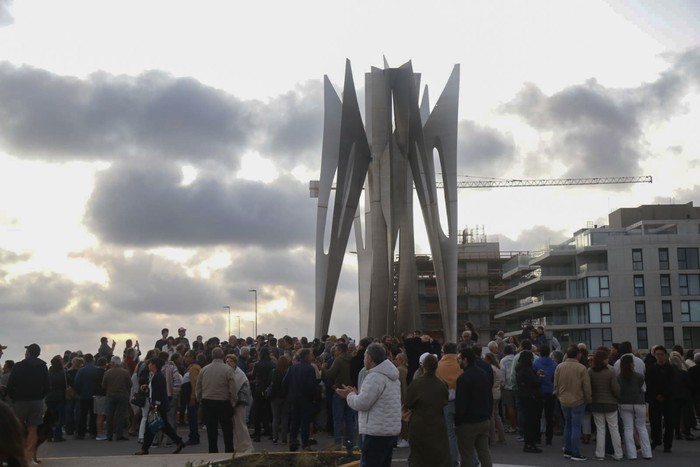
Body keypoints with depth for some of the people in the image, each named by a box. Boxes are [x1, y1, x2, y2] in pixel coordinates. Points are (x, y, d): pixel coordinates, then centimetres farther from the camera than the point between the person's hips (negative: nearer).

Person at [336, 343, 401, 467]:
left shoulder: (374, 377, -18)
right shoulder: (390, 375, 16)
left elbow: (362, 404, -19)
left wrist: (350, 395, 0)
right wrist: (355, 394, 15)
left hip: (377, 432, -10)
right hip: (390, 429, 10)